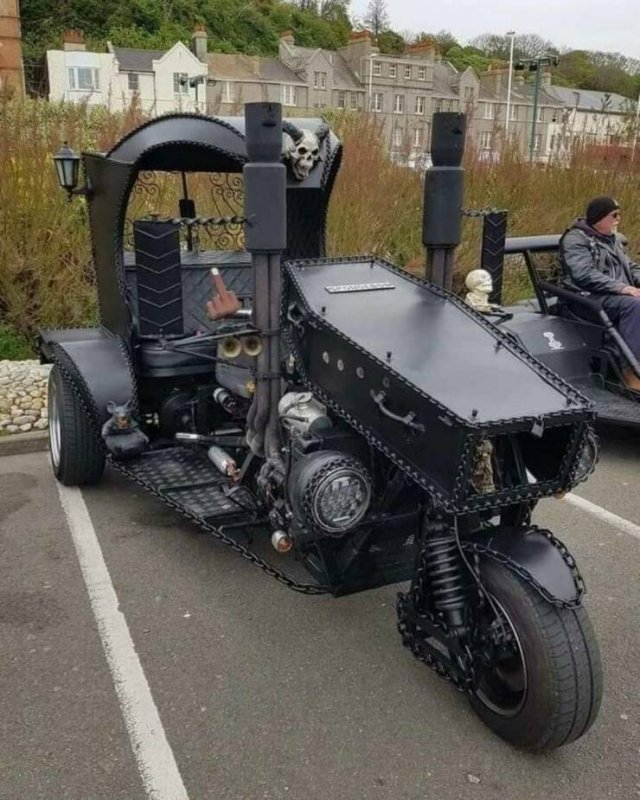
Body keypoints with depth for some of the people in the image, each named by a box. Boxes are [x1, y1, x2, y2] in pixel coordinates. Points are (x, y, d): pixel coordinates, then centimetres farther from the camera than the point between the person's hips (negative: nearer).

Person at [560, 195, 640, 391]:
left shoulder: (612, 239, 23)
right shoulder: (576, 239, -3)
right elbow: (584, 275, -17)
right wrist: (621, 288, -24)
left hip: (622, 295, 8)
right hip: (592, 298, -8)